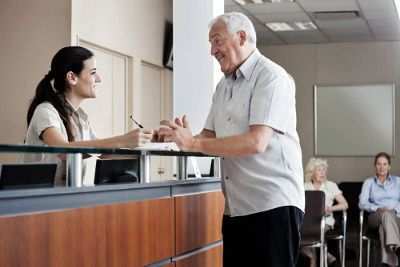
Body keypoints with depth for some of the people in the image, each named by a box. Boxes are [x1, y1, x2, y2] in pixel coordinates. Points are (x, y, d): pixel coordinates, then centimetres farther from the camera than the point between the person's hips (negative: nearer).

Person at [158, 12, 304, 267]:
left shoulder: (271, 76, -10)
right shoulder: (223, 86, 16)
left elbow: (256, 142, -21)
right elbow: (210, 137, 14)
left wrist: (193, 143, -22)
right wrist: (183, 137, -8)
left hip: (273, 204, -7)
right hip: (236, 207, 7)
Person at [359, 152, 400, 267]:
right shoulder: (369, 182, 17)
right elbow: (362, 203, 3)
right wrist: (378, 208, -15)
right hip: (376, 217, 0)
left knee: (384, 226, -40)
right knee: (387, 214, -41)